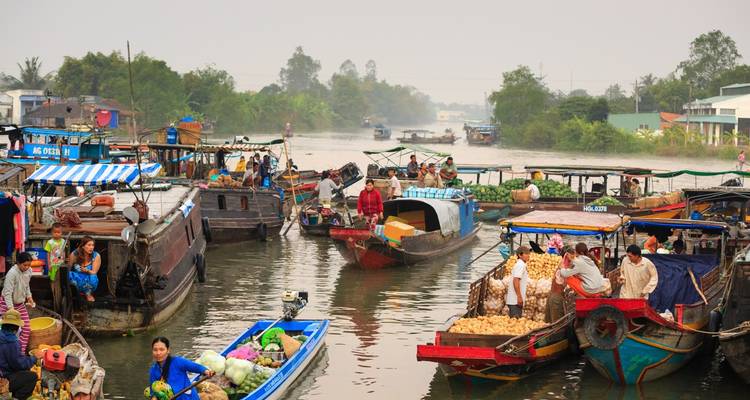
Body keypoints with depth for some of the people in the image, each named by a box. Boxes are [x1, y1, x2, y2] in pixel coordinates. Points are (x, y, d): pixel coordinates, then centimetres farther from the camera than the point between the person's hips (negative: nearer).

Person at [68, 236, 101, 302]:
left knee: (93, 278, -36)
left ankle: (88, 293, -1)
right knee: (69, 274, -32)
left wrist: (87, 271, -34)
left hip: (89, 281, -1)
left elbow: (94, 273, -13)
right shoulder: (74, 254, -11)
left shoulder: (96, 256, -11)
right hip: (77, 279, 1)